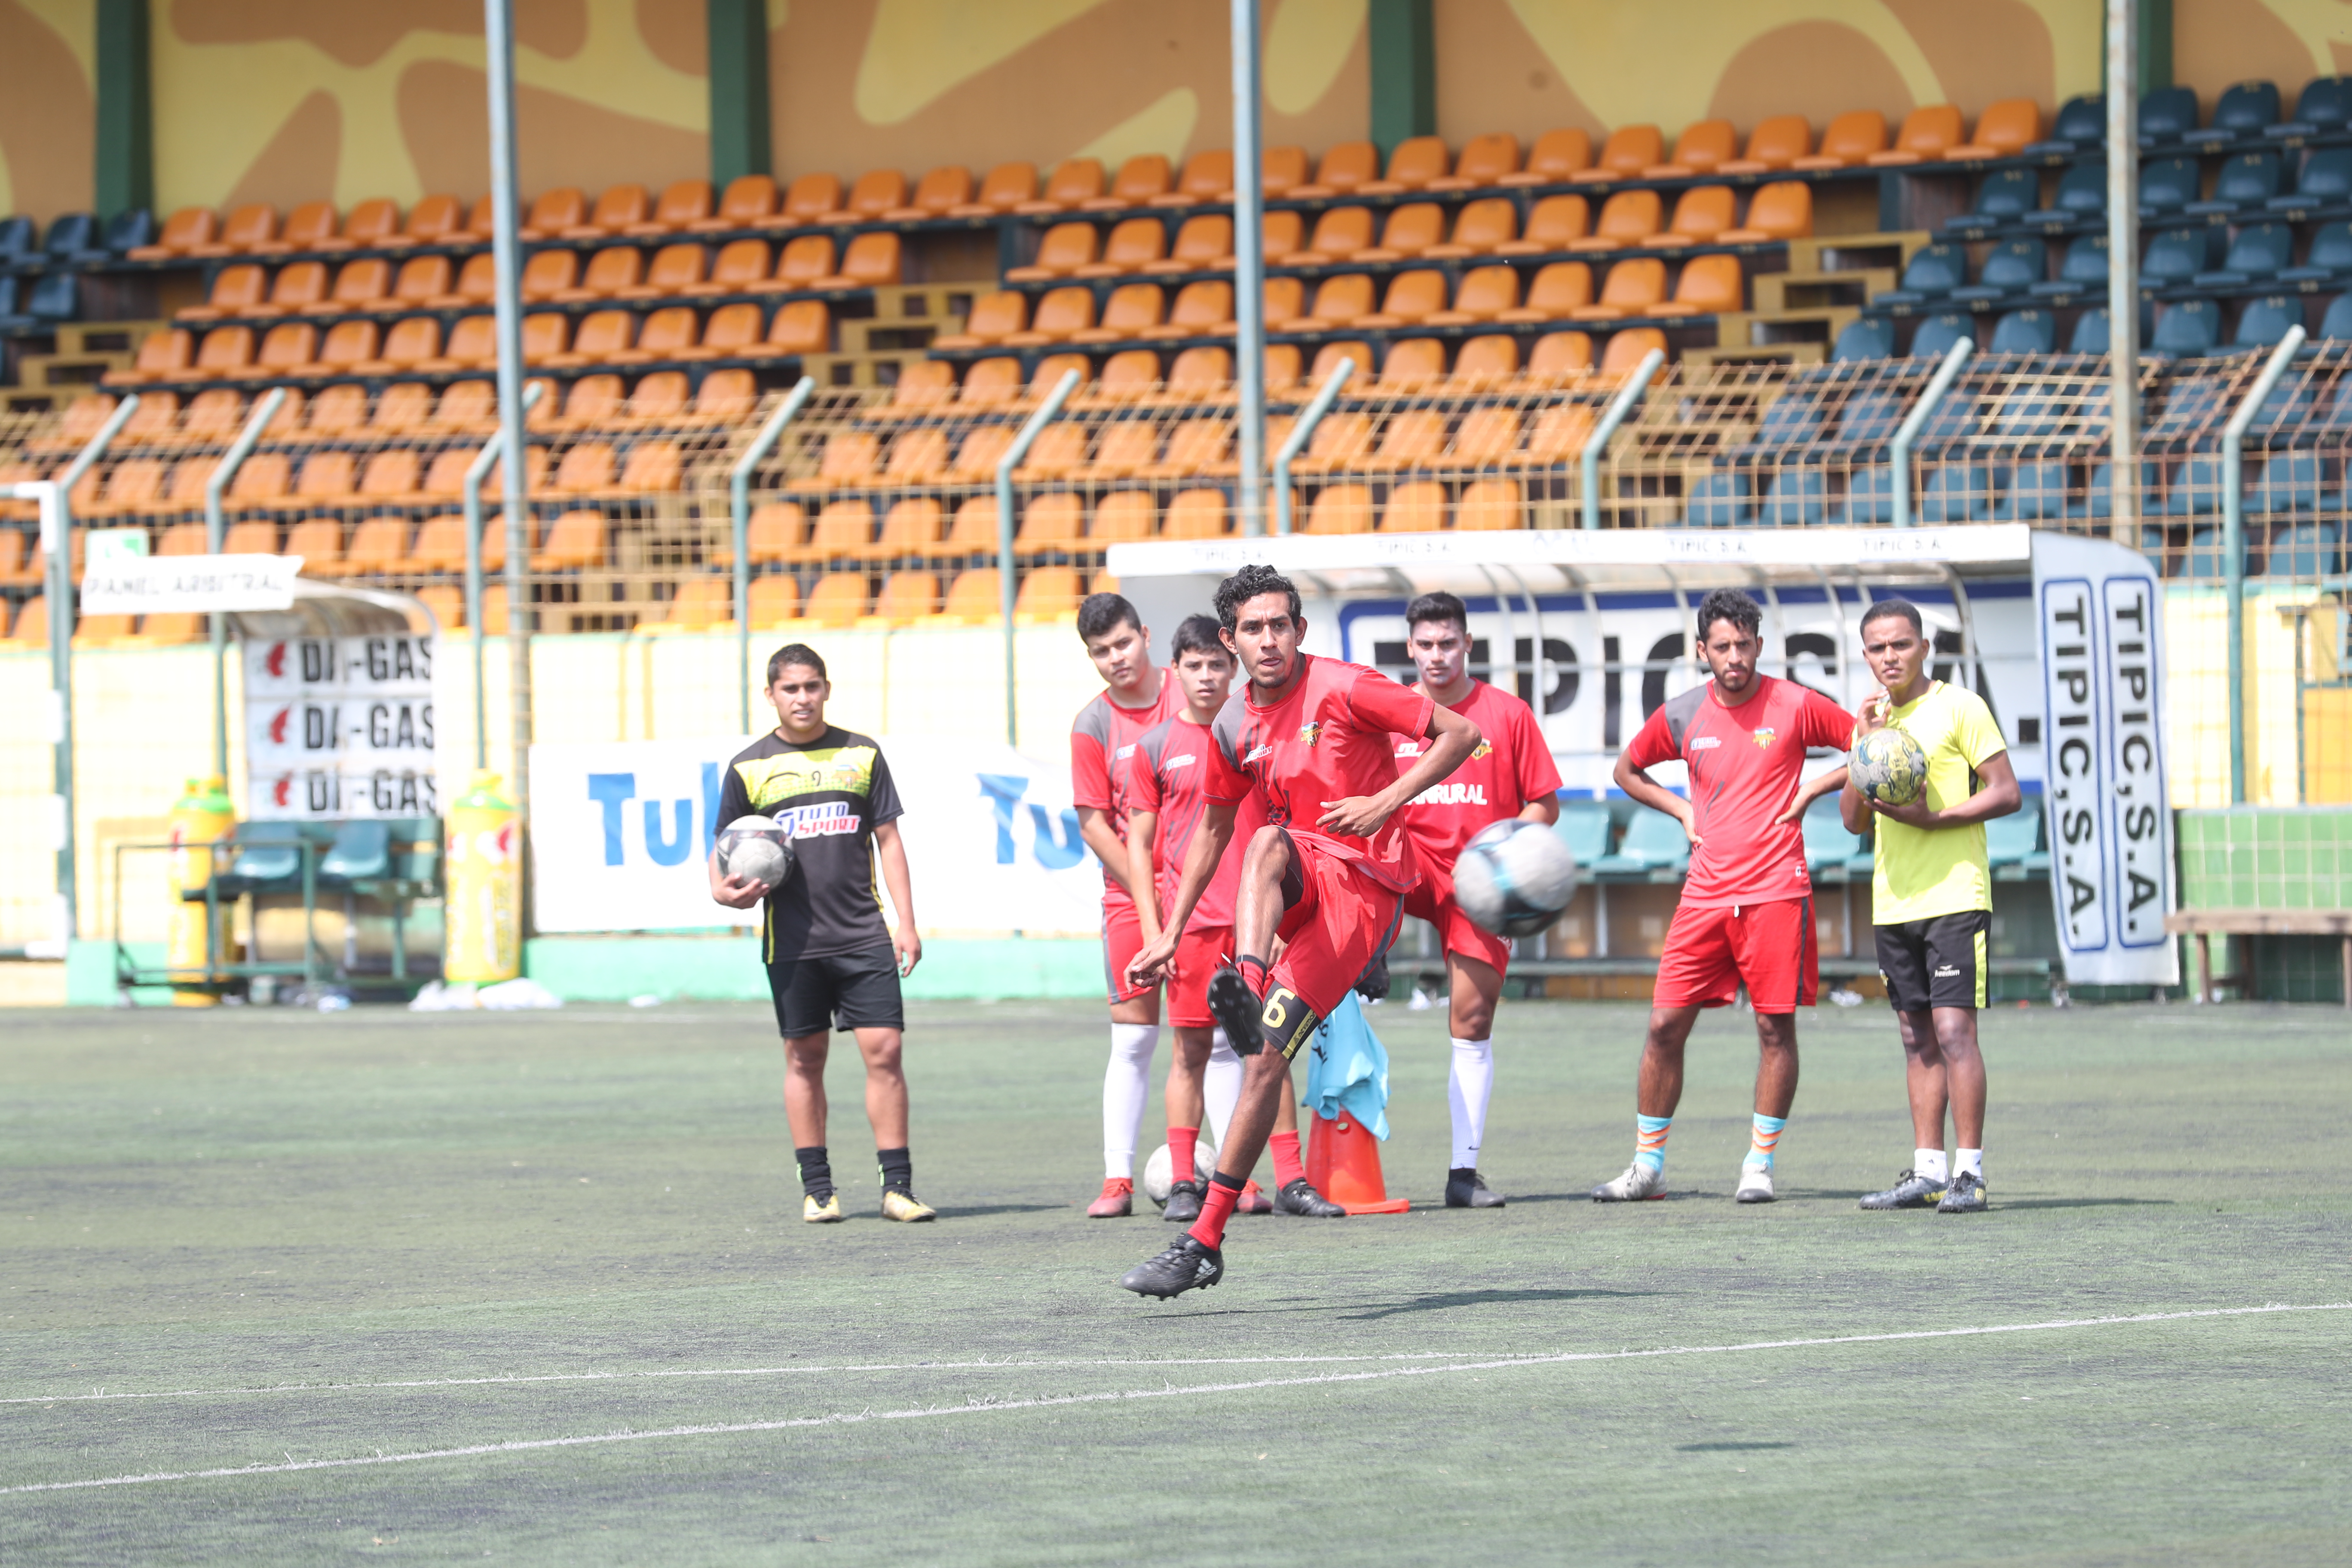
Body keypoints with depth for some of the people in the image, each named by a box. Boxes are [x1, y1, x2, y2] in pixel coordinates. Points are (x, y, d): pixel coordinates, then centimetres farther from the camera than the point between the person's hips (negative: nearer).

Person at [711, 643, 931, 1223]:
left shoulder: (861, 756, 8)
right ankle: (817, 1187, 12)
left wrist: (906, 923, 4)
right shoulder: (749, 768, 5)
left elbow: (888, 839, 10)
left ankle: (898, 1185, -2)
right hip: (792, 939, 0)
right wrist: (724, 888, -11)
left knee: (885, 1050, -6)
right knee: (804, 1059, 4)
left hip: (864, 936, 0)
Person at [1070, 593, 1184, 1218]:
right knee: (1132, 1038, -2)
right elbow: (1094, 823, -2)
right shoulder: (1093, 725, -2)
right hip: (1130, 896, -1)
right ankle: (1117, 1179, 1)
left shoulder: (1192, 698, 0)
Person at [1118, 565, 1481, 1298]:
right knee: (1266, 844, -32)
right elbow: (1213, 828, 24)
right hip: (1297, 887, 6)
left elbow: (1460, 734, -7)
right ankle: (1245, 987, -46)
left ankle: (1206, 1239, -25)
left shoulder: (1343, 689, -8)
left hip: (1364, 884, -6)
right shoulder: (1234, 727, 9)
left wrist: (1386, 802, -20)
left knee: (1266, 1055, -19)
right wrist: (1171, 935, 21)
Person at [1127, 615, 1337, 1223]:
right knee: (1193, 1049, 0)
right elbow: (1139, 846, 6)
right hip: (1191, 919, -1)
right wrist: (1152, 929, -2)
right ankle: (1184, 1183, 5)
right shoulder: (1156, 745, 6)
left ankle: (1292, 1181, 0)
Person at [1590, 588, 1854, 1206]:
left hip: (1776, 892, -3)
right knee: (1666, 1026, -1)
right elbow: (1628, 769, 23)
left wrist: (1811, 790, -4)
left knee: (1776, 1026, -3)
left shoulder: (1795, 705, -3)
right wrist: (1681, 809, 9)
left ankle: (1760, 1165, 7)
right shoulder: (1681, 715, 6)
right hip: (1706, 894, 3)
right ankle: (1647, 1166, 8)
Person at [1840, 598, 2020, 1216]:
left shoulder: (1959, 707, -4)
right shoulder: (1872, 719, 15)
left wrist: (1932, 819, -17)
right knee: (1917, 1037, 8)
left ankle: (1970, 1172, -11)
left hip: (1954, 895, -7)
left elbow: (2006, 793, -8)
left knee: (1954, 1029, -12)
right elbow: (1854, 818, 11)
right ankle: (1927, 1171, 11)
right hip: (1893, 902, 7)